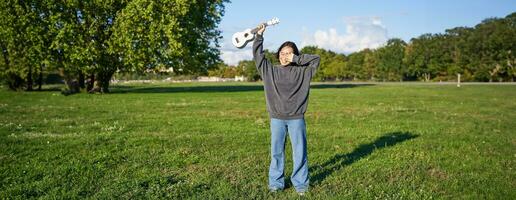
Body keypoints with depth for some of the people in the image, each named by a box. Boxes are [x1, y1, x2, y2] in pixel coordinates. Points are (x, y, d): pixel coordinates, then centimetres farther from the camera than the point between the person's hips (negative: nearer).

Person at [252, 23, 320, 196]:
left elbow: (316, 58, -2)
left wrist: (296, 58, -7)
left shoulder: (302, 71, 6)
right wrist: (259, 36, 2)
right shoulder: (270, 70, 8)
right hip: (276, 118, 1)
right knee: (276, 152, 7)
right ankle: (276, 183, 19)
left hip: (297, 119, -1)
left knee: (300, 152, 4)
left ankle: (300, 184, 16)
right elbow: (257, 55, 7)